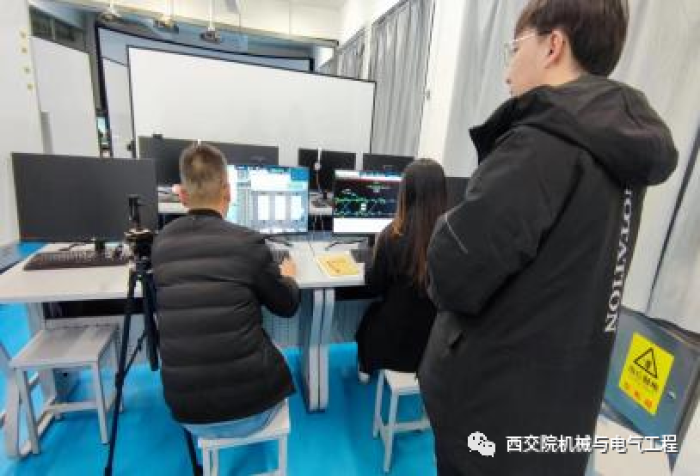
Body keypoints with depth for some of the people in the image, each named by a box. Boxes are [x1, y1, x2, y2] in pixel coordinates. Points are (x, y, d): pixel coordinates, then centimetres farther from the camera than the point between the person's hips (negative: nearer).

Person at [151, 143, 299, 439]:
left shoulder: (161, 244, -3)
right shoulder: (246, 242, -16)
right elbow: (288, 306, -1)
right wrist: (287, 276, 20)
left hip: (187, 413, 4)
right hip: (251, 409, -3)